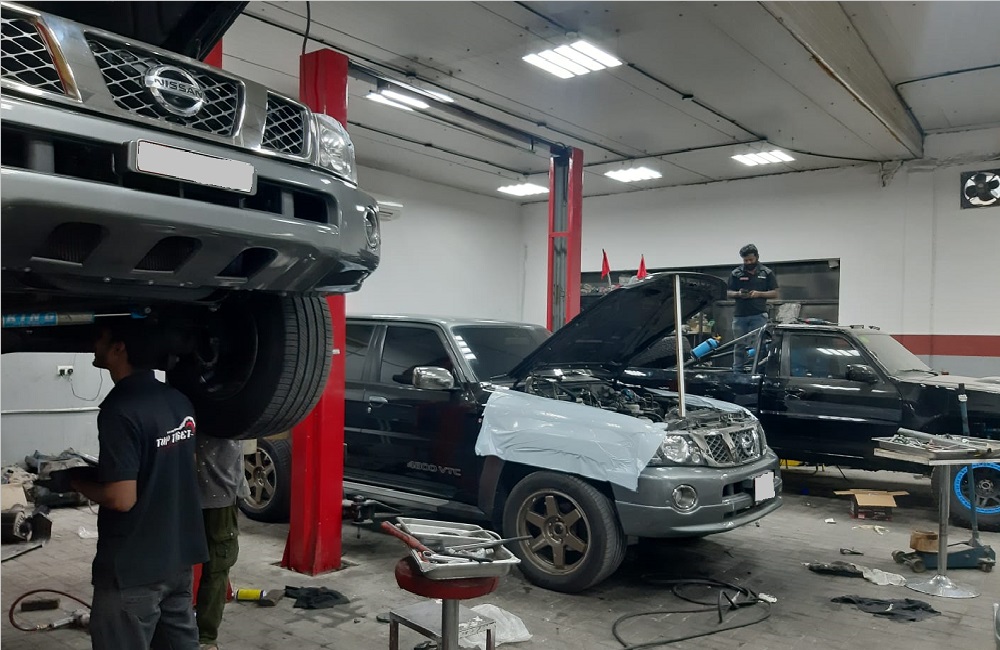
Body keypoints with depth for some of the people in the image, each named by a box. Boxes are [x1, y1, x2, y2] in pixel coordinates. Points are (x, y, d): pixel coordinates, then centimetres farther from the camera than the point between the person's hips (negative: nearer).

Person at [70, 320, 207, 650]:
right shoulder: (180, 402, 3)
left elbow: (122, 498, -23)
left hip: (133, 568, -7)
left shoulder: (120, 409, -21)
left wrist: (74, 480, -6)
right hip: (179, 555, 8)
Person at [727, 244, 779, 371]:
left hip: (759, 316, -1)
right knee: (739, 346, 2)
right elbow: (728, 293, 14)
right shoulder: (736, 273, 11)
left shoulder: (767, 273, 9)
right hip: (740, 316, 1)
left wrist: (759, 294, -10)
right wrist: (738, 294, -8)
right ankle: (737, 372, 5)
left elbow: (774, 293, 7)